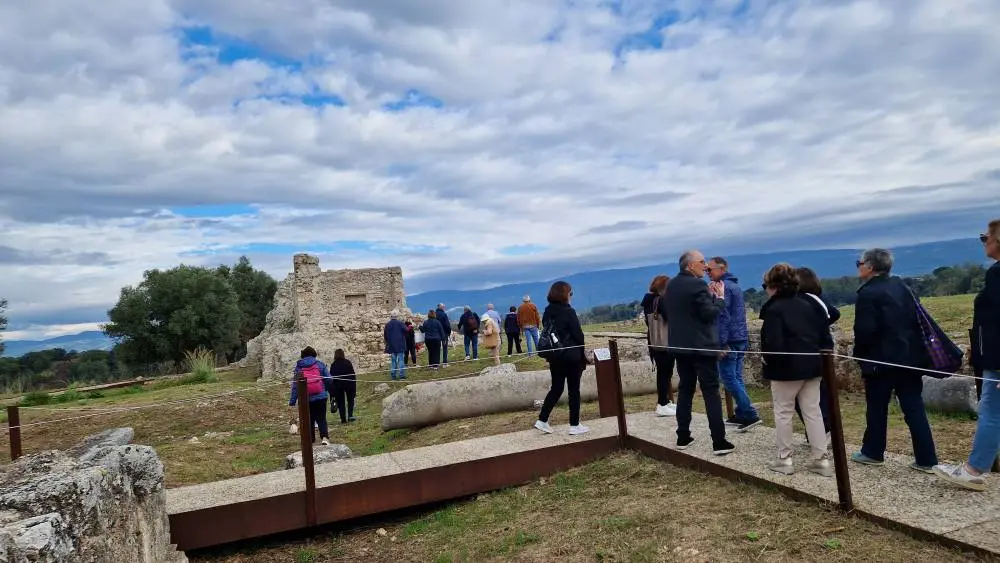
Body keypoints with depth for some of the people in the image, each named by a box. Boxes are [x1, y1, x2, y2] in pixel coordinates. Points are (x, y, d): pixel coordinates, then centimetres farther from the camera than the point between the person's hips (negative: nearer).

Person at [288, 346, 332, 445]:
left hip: (306, 399, 0)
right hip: (321, 397, 0)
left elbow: (295, 385, 2)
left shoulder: (298, 367, 2)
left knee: (309, 420, 12)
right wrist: (330, 392, 20)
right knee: (321, 418, 4)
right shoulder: (320, 364, 1)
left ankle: (311, 441, 14)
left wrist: (292, 401, 4)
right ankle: (325, 437, -17)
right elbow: (329, 380, 3)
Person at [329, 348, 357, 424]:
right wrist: (354, 388, 4)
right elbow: (353, 375, -2)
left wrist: (332, 392, 3)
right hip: (349, 384, 0)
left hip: (338, 385, 0)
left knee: (340, 402, 7)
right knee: (350, 400, 15)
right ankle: (350, 415, -1)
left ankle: (343, 419, 5)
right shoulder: (348, 362, -2)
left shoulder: (333, 365, -2)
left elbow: (331, 378, -2)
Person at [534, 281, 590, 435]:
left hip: (554, 357, 6)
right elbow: (578, 335, -12)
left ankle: (542, 420, 10)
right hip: (572, 357, -6)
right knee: (574, 390, 5)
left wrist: (549, 355, 11)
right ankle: (574, 425, 11)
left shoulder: (548, 311, 4)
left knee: (556, 388, 15)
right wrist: (583, 355, 0)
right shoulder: (568, 311, -14)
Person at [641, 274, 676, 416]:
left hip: (654, 342, 8)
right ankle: (662, 405, -2)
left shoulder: (649, 300, 10)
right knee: (665, 373, -3)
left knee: (662, 372, 16)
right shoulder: (662, 300, -15)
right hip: (665, 342, -8)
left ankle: (665, 402, 23)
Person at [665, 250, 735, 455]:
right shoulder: (698, 284, -15)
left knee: (685, 390, 12)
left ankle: (683, 437, 15)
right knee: (711, 392, -3)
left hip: (680, 345, 7)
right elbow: (709, 314, -18)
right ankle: (719, 442, -3)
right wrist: (720, 298, -2)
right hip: (701, 346, -7)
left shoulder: (670, 285, 10)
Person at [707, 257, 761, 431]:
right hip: (740, 339, 10)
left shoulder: (723, 286, -13)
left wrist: (722, 343, -20)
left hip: (729, 340, -10)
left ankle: (750, 415, -9)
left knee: (729, 378, -7)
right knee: (736, 378, 13)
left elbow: (723, 316, -19)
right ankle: (741, 414, 16)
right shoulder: (735, 285, 18)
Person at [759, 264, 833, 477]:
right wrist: (810, 349, 16)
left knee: (783, 413, 6)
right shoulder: (807, 304, 9)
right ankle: (821, 459, 14)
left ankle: (784, 460, 12)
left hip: (786, 367, -6)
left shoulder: (773, 308, -13)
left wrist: (768, 361, -3)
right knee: (813, 412, 11)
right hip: (811, 364, 7)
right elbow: (824, 333, 11)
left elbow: (773, 343, -20)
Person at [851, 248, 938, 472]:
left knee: (877, 408, 7)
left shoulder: (868, 294, -15)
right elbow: (918, 318, 14)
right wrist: (913, 346, 20)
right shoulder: (901, 286, 9)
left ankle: (873, 453, 20)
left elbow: (864, 330, -20)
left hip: (881, 360, -6)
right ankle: (926, 460, 9)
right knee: (914, 409, 7)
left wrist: (859, 354, -3)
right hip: (909, 356, 7)